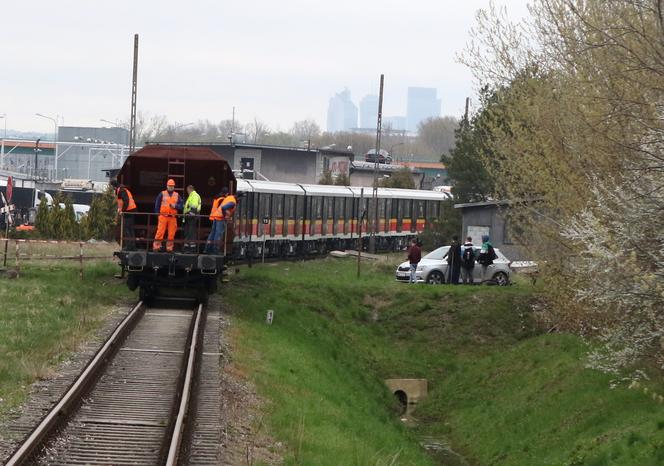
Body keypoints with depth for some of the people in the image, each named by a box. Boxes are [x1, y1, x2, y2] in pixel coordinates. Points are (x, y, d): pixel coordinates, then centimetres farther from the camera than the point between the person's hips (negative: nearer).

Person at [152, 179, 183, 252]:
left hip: (173, 218, 2)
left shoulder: (177, 195, 14)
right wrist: (157, 213, 1)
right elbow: (157, 205, 8)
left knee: (171, 234, 1)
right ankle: (156, 246, -5)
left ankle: (169, 248, 8)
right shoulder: (162, 194, 7)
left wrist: (175, 206, -8)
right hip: (163, 216, -2)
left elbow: (181, 206, 11)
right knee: (160, 232, -8)